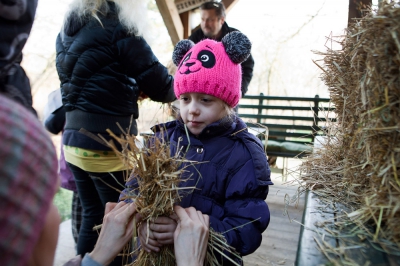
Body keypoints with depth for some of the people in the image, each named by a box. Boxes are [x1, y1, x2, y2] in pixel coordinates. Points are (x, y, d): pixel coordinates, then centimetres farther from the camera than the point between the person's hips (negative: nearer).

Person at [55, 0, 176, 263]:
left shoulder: (66, 33, 10)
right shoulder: (119, 31, -13)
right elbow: (162, 89, -10)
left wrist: (132, 87, 13)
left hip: (73, 140, 8)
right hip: (106, 146, -7)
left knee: (93, 216, 20)